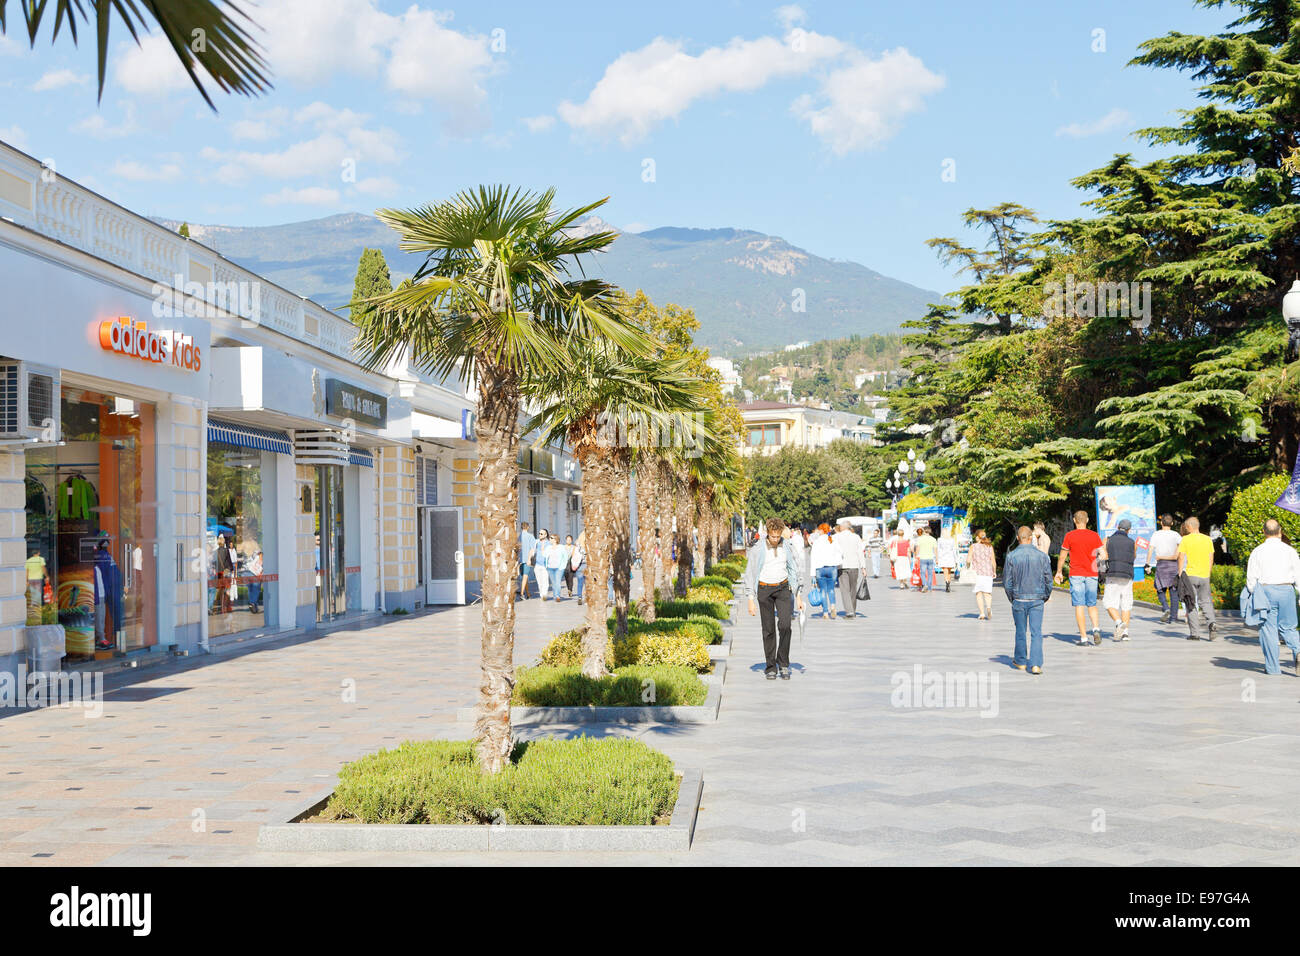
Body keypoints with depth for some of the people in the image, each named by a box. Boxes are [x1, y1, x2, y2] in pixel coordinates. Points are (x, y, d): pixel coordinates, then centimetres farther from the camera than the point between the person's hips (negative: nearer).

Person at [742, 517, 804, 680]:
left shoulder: (787, 547, 2)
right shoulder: (757, 549, -7)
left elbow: (794, 571, 11)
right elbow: (749, 574, -3)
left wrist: (798, 596, 8)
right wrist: (751, 600, -7)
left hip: (782, 588, 1)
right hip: (764, 589, -1)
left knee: (785, 625, -14)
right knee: (768, 629, 1)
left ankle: (783, 663, -2)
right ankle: (770, 667, 10)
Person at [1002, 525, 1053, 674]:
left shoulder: (1011, 557, -6)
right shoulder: (1042, 556, -3)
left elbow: (1007, 582, -2)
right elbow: (1048, 581, 2)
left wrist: (1011, 599, 12)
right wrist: (1045, 597, 17)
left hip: (1019, 600, 0)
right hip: (1037, 600, 0)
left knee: (1020, 631, 14)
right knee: (1036, 632, 0)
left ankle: (1021, 661, 26)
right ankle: (1035, 664, -9)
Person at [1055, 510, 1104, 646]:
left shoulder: (1069, 536, -3)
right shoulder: (1095, 536, 3)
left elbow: (1062, 556, 1)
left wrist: (1059, 572, 13)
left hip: (1076, 575, -2)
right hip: (1091, 574, 2)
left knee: (1079, 606, -1)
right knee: (1092, 605, 14)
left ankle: (1084, 637, -5)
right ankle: (1096, 628, -10)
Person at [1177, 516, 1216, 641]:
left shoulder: (1185, 539, -5)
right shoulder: (1208, 539, 7)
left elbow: (1181, 558, -7)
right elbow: (1211, 558, 10)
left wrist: (1180, 574, 0)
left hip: (1190, 574, -3)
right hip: (1204, 575, 4)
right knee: (1205, 601, 16)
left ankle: (1194, 633, 2)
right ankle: (1211, 622, -9)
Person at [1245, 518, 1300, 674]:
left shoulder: (1258, 552, -1)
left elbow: (1251, 578, 0)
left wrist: (1253, 595, 12)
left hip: (1265, 591, -1)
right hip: (1286, 590, 2)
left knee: (1268, 629, 3)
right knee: (1286, 627, 13)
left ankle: (1273, 667, 4)